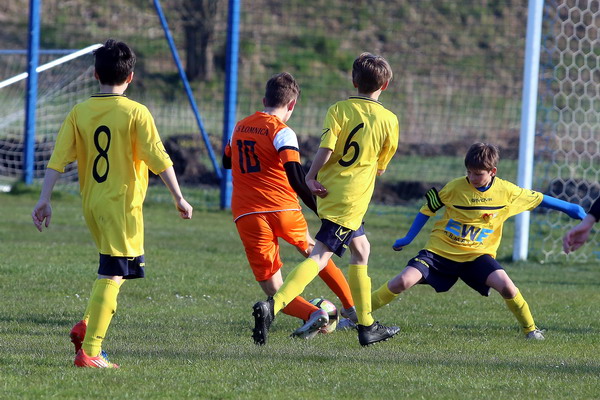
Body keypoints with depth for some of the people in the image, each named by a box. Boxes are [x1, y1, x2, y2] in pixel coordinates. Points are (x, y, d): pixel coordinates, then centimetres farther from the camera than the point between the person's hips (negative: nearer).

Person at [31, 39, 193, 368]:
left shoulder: (79, 113, 3)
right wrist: (179, 198, -2)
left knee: (111, 270, 24)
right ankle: (89, 351, -9)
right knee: (112, 276, -5)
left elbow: (58, 159, -1)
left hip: (91, 204, 6)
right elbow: (158, 159, -9)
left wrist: (44, 200, 0)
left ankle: (88, 324, 6)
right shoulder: (135, 113, -8)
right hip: (122, 204, -6)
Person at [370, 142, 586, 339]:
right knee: (404, 281, -20)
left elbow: (537, 199, 9)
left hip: (477, 255, 1)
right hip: (441, 250, -1)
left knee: (505, 286, -24)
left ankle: (530, 329, 0)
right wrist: (408, 239, 8)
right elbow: (428, 208, 5)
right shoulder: (455, 187, -8)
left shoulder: (506, 191, -5)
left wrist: (570, 208, 12)